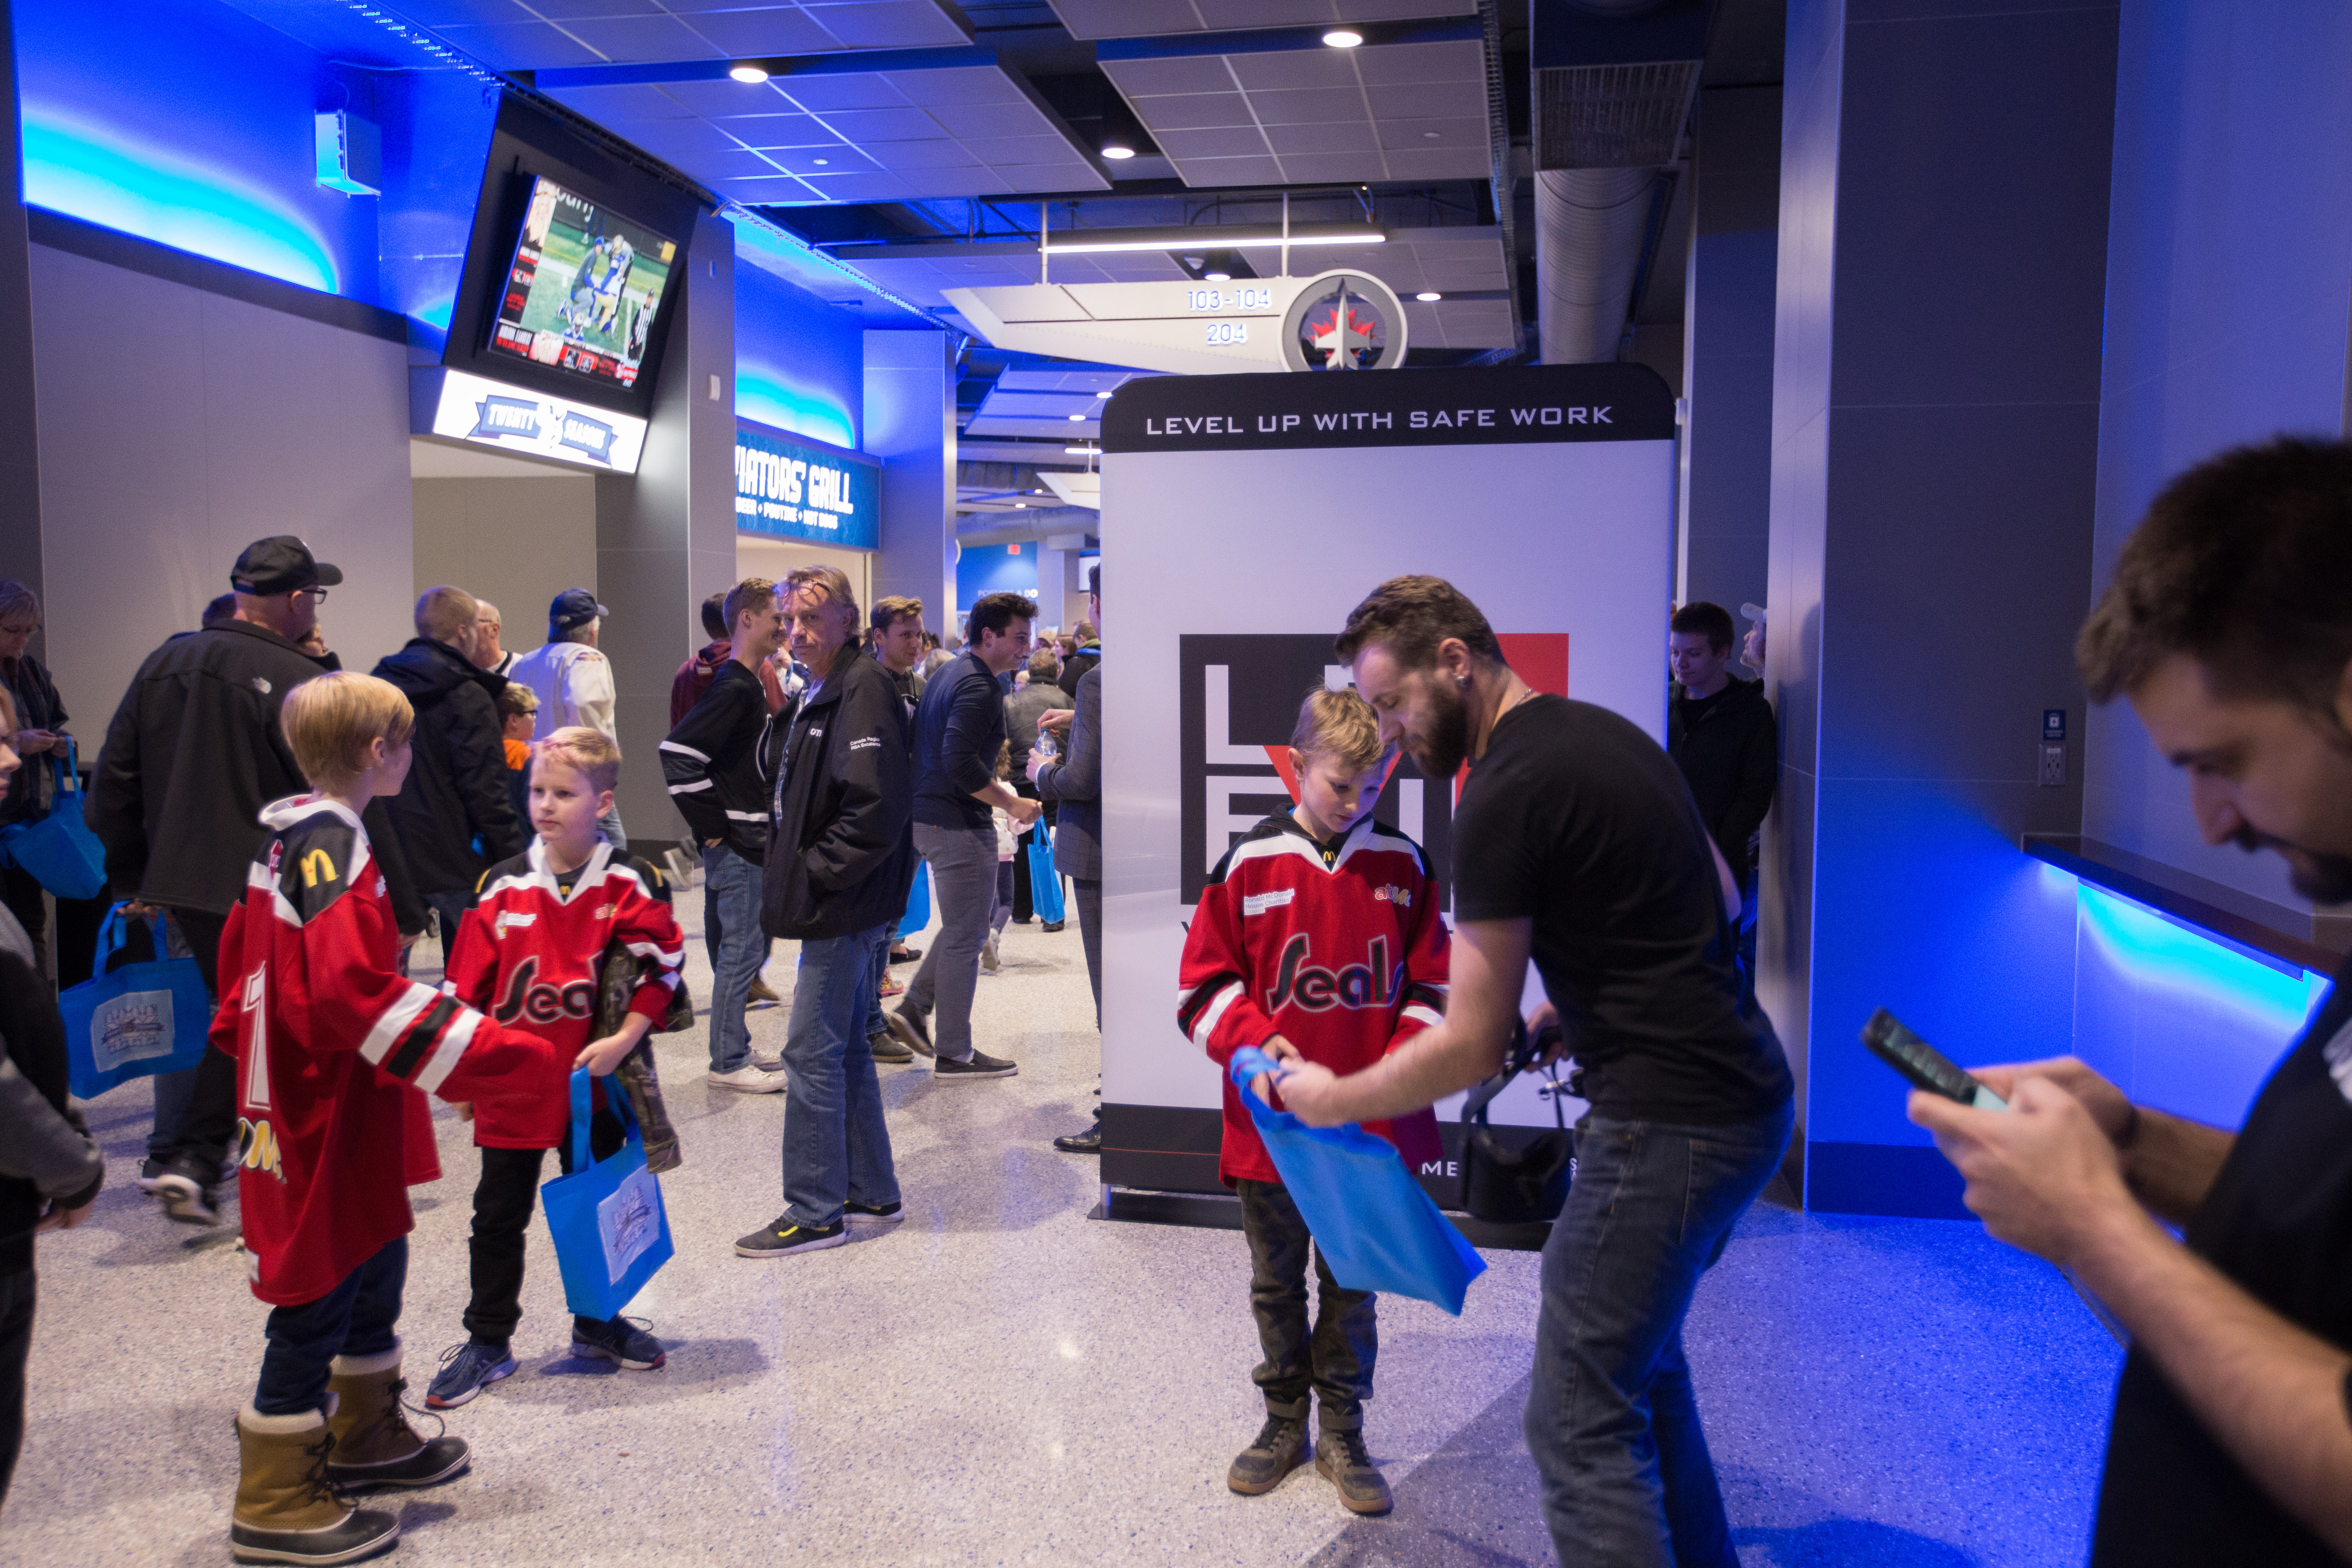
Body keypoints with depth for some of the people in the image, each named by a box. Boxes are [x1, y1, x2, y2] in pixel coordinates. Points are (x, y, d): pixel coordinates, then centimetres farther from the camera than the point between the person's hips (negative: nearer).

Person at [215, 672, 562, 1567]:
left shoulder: (287, 839, 9)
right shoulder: (334, 850, -22)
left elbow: (243, 957, 19)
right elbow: (357, 992, -32)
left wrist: (250, 1047, 32)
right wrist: (506, 1059, -32)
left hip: (304, 1105, 10)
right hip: (327, 1125, -10)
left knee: (374, 1270, 21)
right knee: (319, 1299, 2)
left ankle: (366, 1437, 38)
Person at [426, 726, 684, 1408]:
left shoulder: (632, 884, -7)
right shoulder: (502, 886, -3)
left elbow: (661, 969, -6)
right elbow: (467, 982, 1)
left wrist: (626, 1036, -16)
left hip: (595, 1082, 0)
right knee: (500, 1214, 9)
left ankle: (597, 1321, 34)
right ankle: (488, 1342, 23)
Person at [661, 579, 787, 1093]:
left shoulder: (750, 686, 14)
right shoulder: (734, 689, -17)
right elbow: (678, 751, -26)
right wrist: (712, 827, -19)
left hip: (751, 843, 10)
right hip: (737, 845, -10)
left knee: (745, 949, 16)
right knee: (741, 951, -2)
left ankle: (735, 1051, 26)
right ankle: (729, 1063, 8)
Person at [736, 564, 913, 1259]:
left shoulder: (865, 690, -16)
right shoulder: (827, 691, 16)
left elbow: (877, 806, -26)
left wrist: (815, 874, -18)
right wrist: (790, 868, 12)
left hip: (844, 909, -10)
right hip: (840, 906, 11)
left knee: (813, 1053, -4)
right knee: (843, 1049, 17)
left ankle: (815, 1212, 6)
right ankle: (872, 1193, 28)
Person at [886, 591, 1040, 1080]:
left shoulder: (949, 672, 14)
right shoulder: (979, 686, -18)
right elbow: (960, 763, -28)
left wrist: (994, 783, 17)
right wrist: (1011, 804, -19)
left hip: (929, 814, 10)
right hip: (959, 823, -10)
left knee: (969, 919, 23)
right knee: (965, 937, 0)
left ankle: (914, 1007, 21)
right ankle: (954, 1054, 8)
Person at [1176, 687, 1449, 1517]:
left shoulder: (1403, 866, -1)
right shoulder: (1249, 864, -6)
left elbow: (1431, 986, 4)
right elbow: (1204, 984, -1)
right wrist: (1256, 1043, -17)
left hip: (1369, 1129, 1)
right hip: (1270, 1124, 0)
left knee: (1353, 1286, 13)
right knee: (1277, 1284, 15)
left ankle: (1342, 1433, 29)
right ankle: (1284, 1421, 34)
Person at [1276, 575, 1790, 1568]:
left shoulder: (1503, 795, -19)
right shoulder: (1606, 734, 10)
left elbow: (1472, 1048, -16)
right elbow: (1723, 902, 21)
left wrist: (1329, 1099, -1)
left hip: (1671, 1125, -10)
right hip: (1746, 1093, 10)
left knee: (1582, 1425, -2)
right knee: (1640, 1357, 26)